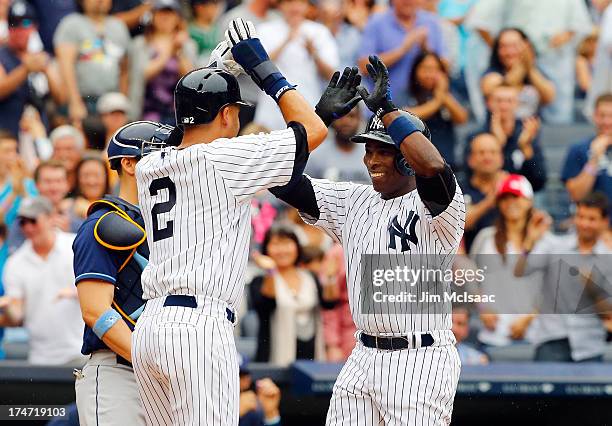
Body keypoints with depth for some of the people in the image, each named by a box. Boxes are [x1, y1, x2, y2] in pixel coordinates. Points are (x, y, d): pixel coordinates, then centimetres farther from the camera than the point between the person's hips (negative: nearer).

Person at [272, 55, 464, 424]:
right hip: (363, 359, 7)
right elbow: (286, 182, 6)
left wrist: (387, 108, -22)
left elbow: (433, 166, -31)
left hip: (420, 362, -7)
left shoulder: (439, 204, -8)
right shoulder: (353, 201, 12)